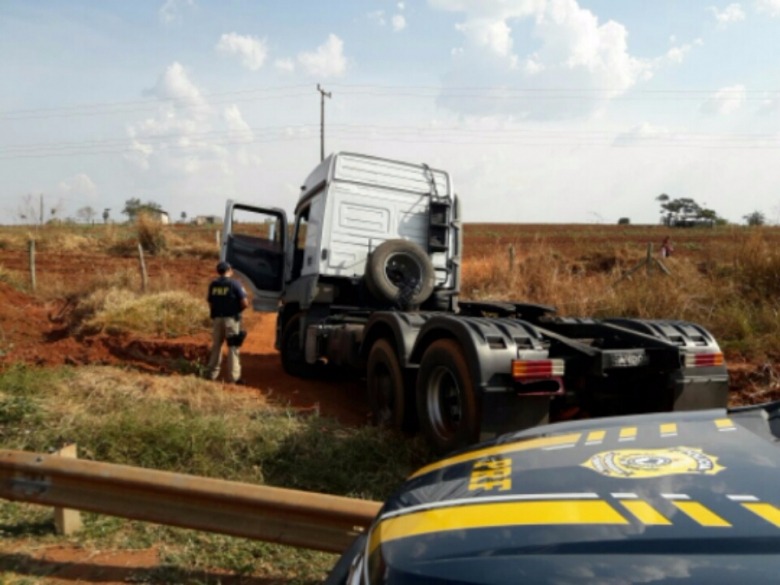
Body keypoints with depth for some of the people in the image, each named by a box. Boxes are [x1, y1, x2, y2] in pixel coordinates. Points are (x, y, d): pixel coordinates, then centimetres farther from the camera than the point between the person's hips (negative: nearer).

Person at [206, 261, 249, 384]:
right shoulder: (234, 283, -9)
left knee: (216, 346, 16)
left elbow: (210, 303, 10)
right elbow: (245, 303, -14)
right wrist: (238, 309, 5)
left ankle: (212, 373, 20)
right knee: (233, 347, -1)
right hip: (231, 319, -5)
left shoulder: (213, 284, 7)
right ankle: (234, 377, -1)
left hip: (217, 319, 5)